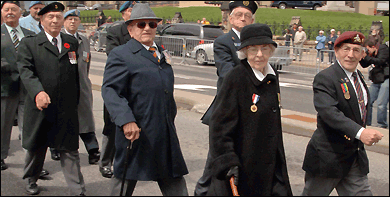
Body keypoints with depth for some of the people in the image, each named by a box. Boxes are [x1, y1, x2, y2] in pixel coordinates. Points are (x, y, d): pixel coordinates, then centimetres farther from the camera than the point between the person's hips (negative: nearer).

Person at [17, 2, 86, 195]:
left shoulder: (72, 42, 11)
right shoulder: (29, 43, 1)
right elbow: (26, 71, -12)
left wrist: (76, 100, 9)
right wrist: (38, 92, -29)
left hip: (67, 109, 1)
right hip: (40, 107, -1)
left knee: (70, 150, 3)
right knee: (36, 147, 16)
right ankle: (30, 180, 40)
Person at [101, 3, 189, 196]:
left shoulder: (161, 54, 17)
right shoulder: (120, 54, -6)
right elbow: (110, 91, -17)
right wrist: (126, 120, -31)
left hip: (166, 136, 7)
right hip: (136, 132, -6)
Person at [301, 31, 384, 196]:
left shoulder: (359, 77, 11)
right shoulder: (325, 78, -16)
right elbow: (328, 111, -32)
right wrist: (360, 132, -41)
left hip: (356, 157, 7)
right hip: (328, 156, -7)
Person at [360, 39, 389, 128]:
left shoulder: (383, 49, -7)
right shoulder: (372, 53, 12)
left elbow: (380, 62, -21)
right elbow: (365, 65, 15)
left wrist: (366, 57, -22)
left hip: (386, 79, -7)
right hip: (377, 80, 8)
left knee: (381, 104, -13)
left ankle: (382, 126, 0)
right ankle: (366, 124, 15)